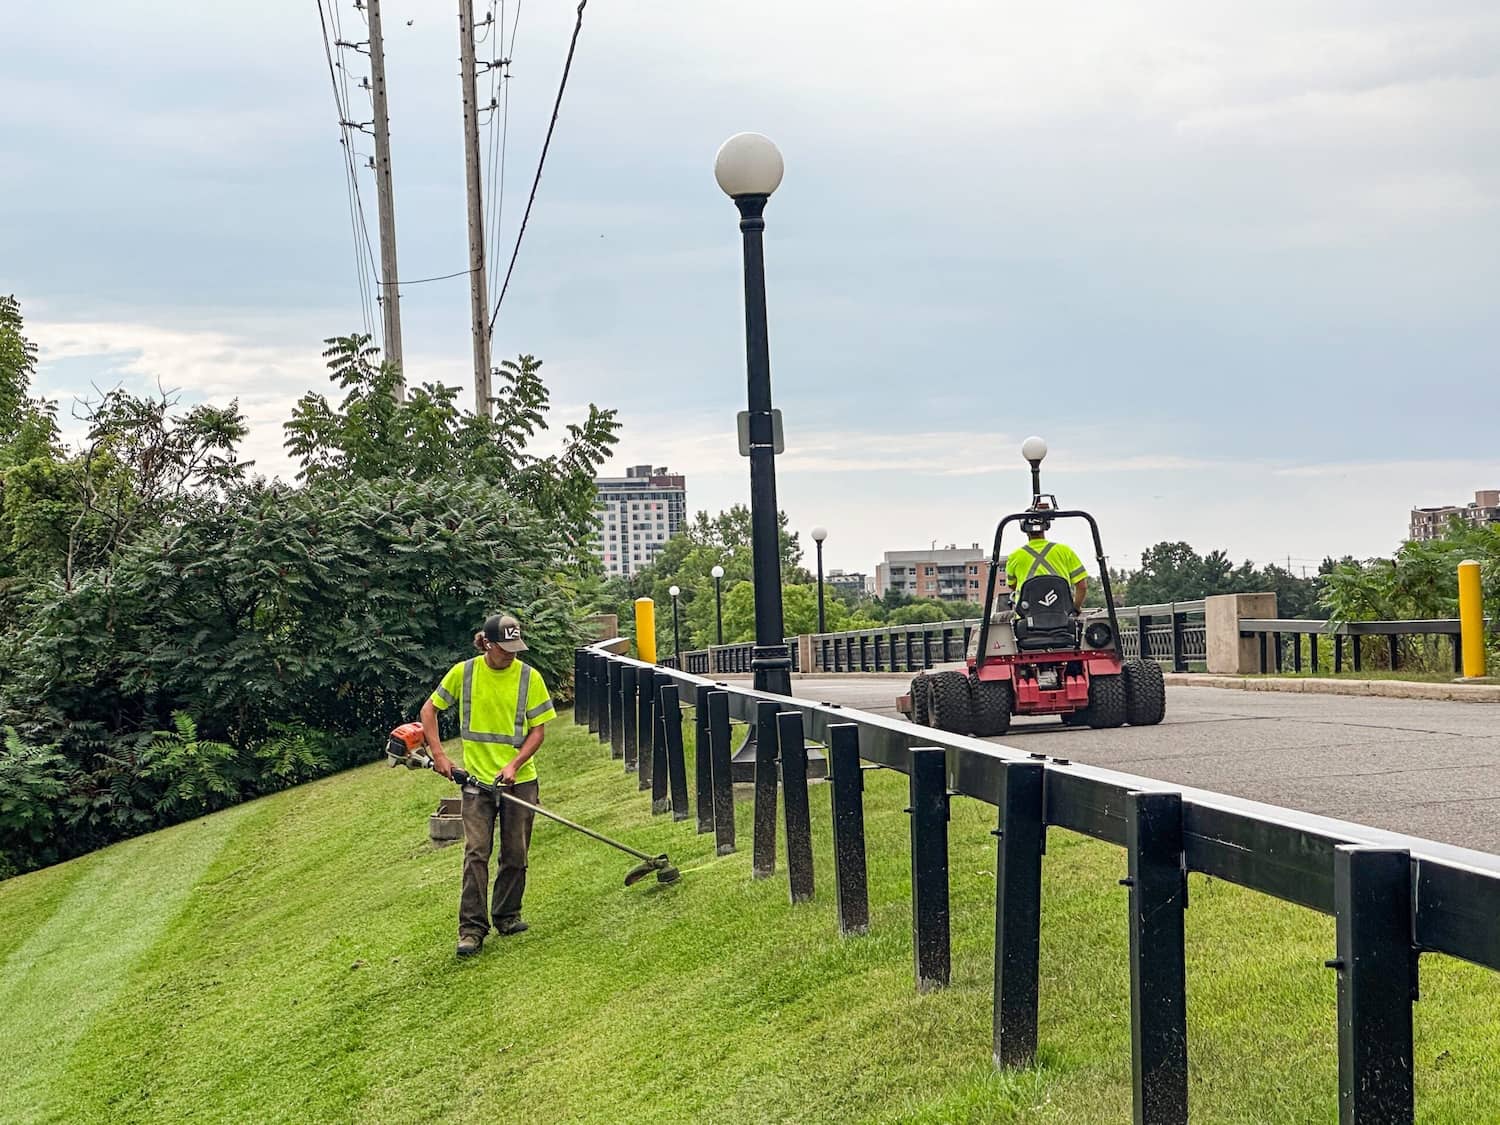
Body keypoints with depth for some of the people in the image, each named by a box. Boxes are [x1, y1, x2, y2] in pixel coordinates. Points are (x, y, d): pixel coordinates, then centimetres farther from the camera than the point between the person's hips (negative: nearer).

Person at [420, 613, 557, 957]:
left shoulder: (529, 677, -4)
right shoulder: (463, 673, -4)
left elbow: (538, 729, -2)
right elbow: (429, 709, 7)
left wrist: (514, 764, -15)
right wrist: (438, 754, -3)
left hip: (519, 779, 1)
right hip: (477, 778, -1)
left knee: (515, 855, 8)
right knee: (476, 853, -8)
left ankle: (507, 916, 24)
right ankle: (472, 928, -8)